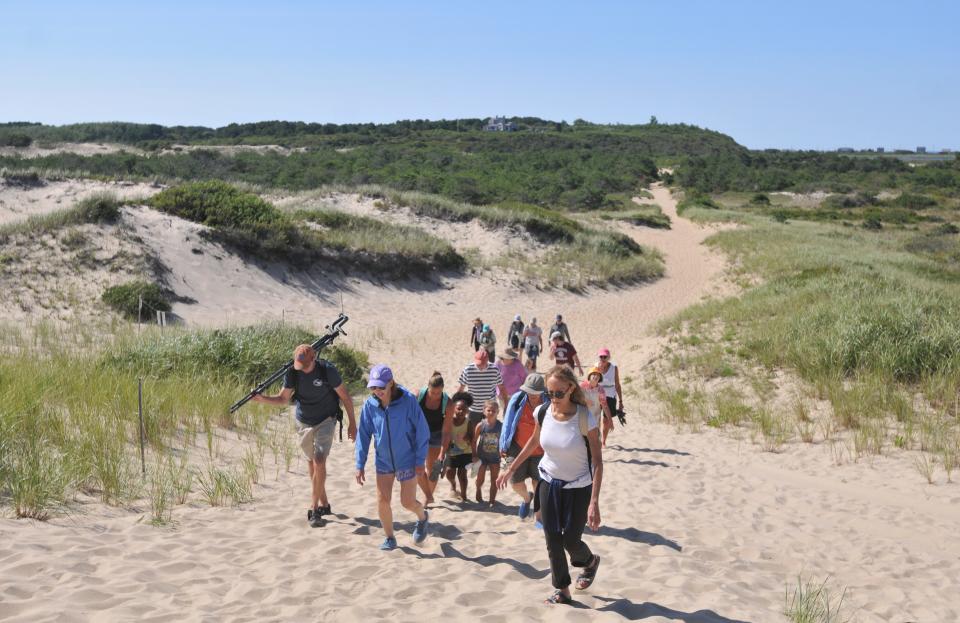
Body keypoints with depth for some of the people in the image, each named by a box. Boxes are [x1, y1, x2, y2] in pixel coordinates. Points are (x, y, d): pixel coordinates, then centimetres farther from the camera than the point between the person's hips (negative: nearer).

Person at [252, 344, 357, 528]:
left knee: (319, 461, -16)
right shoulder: (292, 373, -12)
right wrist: (263, 399, -22)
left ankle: (314, 509, -10)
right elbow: (283, 398, -3)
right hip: (303, 422, 4)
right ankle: (324, 505, 24)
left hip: (325, 421, -4)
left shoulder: (327, 370, -21)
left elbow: (345, 396, -11)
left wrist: (352, 423, -8)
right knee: (311, 463, 11)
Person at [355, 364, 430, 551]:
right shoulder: (370, 405, -11)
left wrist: (420, 460, -10)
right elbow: (363, 435, -2)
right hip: (383, 462, 3)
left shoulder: (408, 401, -19)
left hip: (407, 461, -3)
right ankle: (389, 538, 22)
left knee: (408, 502, 4)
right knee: (382, 501, 0)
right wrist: (360, 465, -2)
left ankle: (423, 517, 38)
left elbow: (422, 431, -12)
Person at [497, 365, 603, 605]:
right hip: (549, 484, 4)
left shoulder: (585, 418, -24)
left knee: (570, 540, 4)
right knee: (553, 541, 5)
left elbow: (597, 461, -21)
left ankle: (590, 561, 38)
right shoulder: (543, 412, -12)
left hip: (578, 488, -4)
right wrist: (511, 469, 15)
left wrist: (594, 502, -27)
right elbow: (534, 441, 10)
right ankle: (562, 591, 21)